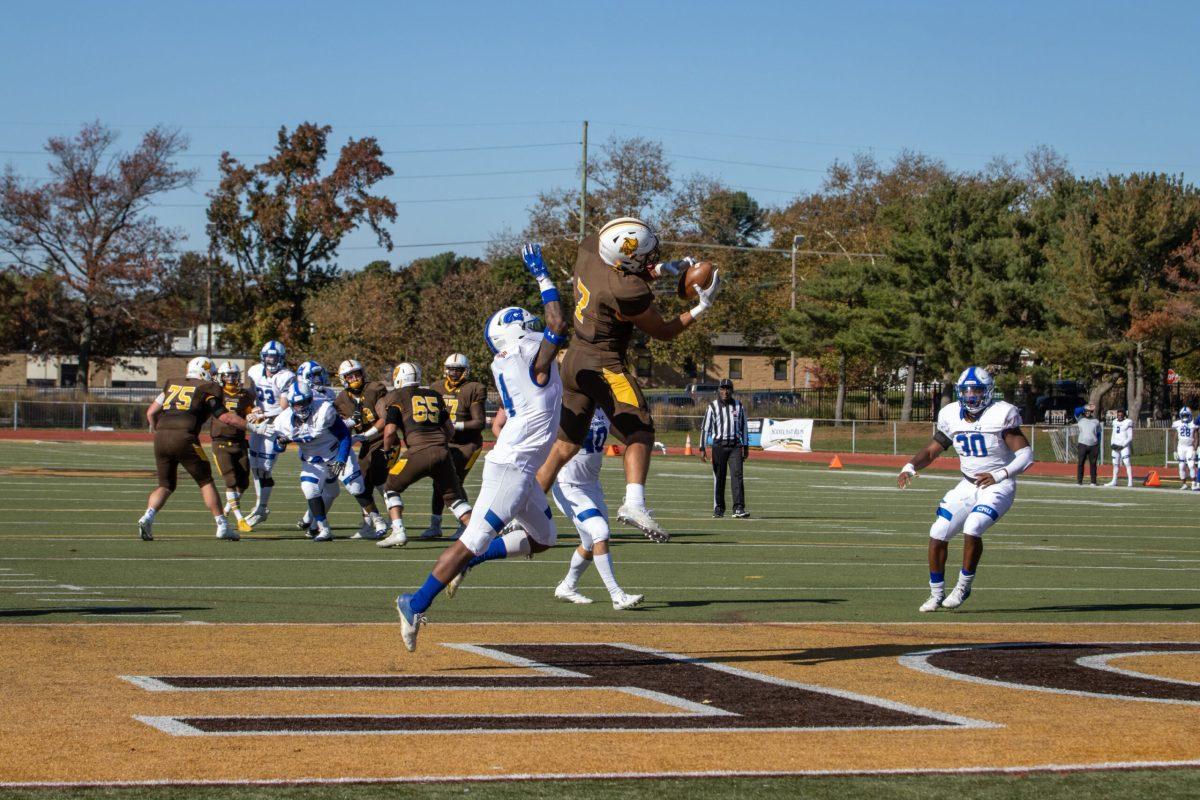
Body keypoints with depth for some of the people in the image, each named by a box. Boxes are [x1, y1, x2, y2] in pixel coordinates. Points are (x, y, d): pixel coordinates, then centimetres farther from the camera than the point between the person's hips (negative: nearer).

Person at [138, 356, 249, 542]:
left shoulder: (171, 386, 22)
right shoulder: (206, 389, 8)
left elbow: (151, 412, 18)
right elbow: (225, 417, 5)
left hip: (161, 437, 5)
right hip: (184, 438, -4)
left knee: (165, 485, 16)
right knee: (205, 481, 9)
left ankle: (147, 518, -7)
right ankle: (222, 526, 7)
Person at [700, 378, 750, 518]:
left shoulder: (739, 406, 7)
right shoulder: (712, 407, 1)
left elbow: (744, 427, 13)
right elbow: (705, 428, -1)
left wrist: (745, 447, 11)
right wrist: (702, 448, -7)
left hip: (735, 445, 1)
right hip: (719, 445, -1)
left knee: (737, 475, -12)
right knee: (719, 477, 2)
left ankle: (738, 509, -17)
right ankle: (718, 508, 13)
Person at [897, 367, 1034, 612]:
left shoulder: (1001, 415, -16)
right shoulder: (951, 416, 1)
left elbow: (1025, 454, -19)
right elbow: (931, 450, 9)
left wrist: (999, 475, -32)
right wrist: (910, 467, -10)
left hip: (998, 487, -6)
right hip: (968, 486, 6)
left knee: (972, 529, -28)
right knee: (938, 534, -4)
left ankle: (964, 586, -8)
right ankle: (937, 594, 13)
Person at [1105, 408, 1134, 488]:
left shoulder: (1128, 423, -6)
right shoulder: (1115, 422, 13)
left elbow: (1130, 437, -8)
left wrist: (1122, 445, -14)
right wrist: (1113, 444, 3)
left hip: (1124, 445, -6)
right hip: (1116, 446, 6)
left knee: (1127, 463, -12)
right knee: (1115, 464, 10)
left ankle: (1130, 481, -14)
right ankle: (1114, 481, 18)